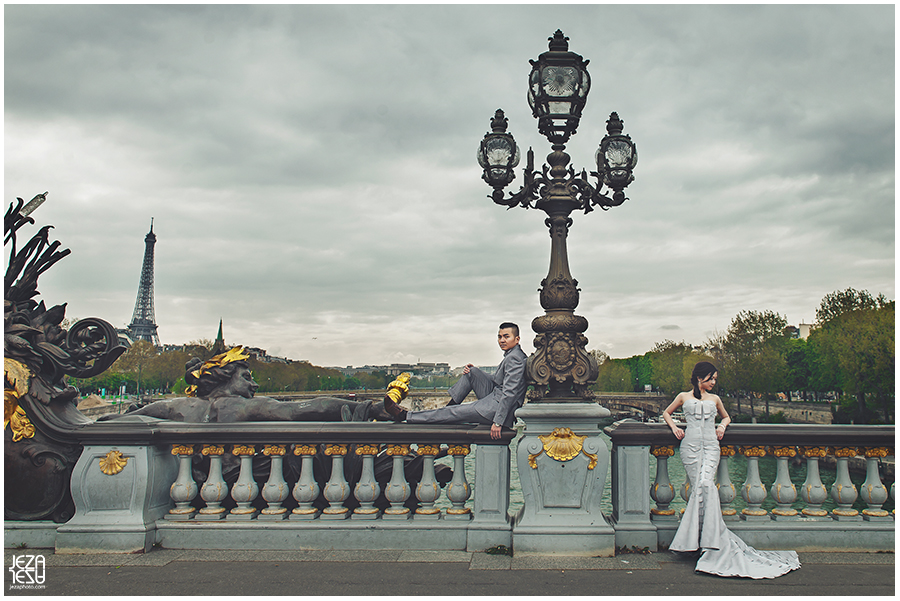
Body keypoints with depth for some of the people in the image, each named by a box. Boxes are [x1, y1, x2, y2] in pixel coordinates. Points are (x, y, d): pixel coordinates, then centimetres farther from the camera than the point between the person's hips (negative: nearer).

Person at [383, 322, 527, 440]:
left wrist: (498, 422, -29)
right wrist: (472, 372, 11)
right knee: (471, 372, 11)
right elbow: (497, 380, 25)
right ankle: (450, 405, 12)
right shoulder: (511, 355, 16)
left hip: (497, 408, -10)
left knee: (453, 413, -7)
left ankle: (404, 415, 0)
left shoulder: (514, 358, -17)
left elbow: (509, 393, -25)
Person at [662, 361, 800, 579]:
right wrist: (674, 427, 9)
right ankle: (716, 537, -3)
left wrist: (722, 425, 15)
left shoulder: (715, 399, 18)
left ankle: (710, 536, -17)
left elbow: (726, 416, 36)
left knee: (705, 483, -21)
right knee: (698, 486, -11)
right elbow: (667, 412, 26)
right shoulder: (684, 397, 13)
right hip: (690, 446, -1)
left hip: (710, 446, 1)